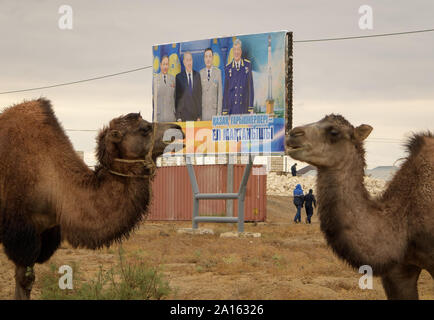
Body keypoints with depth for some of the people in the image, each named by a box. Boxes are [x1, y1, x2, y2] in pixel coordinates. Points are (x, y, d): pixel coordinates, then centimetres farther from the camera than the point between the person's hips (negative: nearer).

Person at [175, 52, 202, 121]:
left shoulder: (197, 75, 10)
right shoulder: (179, 77, 2)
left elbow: (200, 96, 9)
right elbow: (176, 97, 2)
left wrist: (199, 116, 2)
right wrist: (178, 117, -5)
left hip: (195, 115, 2)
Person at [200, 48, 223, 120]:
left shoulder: (218, 72, 2)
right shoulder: (200, 73, 6)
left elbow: (220, 93, 1)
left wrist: (219, 112, -3)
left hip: (214, 109, -1)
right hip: (203, 109, 1)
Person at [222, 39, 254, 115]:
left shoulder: (248, 65, 5)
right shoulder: (228, 68, 6)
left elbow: (250, 86, 5)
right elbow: (226, 90, 7)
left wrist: (251, 108, 0)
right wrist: (225, 111, 2)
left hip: (244, 108, 0)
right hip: (232, 108, 0)